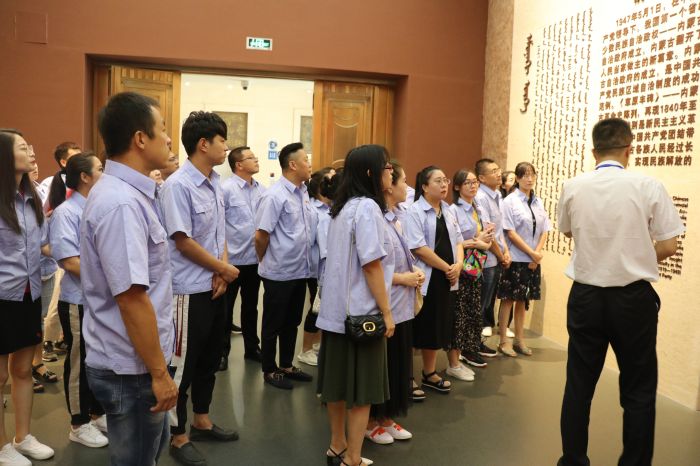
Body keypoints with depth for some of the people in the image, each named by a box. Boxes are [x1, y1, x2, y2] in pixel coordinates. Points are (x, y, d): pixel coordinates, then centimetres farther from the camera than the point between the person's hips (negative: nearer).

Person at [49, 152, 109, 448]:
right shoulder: (65, 213, -15)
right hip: (79, 302, -7)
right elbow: (70, 262, -22)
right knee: (80, 363, 8)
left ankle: (97, 413, 35)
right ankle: (79, 424, 24)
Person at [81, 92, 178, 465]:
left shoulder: (126, 193, 7)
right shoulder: (121, 203, -25)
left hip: (134, 361, 9)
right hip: (131, 368, -9)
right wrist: (159, 372, -20)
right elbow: (131, 297, -27)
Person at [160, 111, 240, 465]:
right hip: (190, 290, -8)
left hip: (216, 287, 8)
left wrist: (221, 270, -3)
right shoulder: (178, 186, -17)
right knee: (184, 364, 4)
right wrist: (225, 270, -10)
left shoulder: (215, 183, 8)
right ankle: (179, 437, 20)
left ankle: (202, 422, 35)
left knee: (210, 359, 18)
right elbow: (183, 241, -18)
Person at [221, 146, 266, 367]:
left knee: (250, 306, 17)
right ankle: (222, 351, 21)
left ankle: (252, 348, 30)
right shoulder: (226, 189, -11)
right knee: (226, 307, 8)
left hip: (255, 258, 5)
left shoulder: (262, 190, 5)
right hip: (232, 259, -5)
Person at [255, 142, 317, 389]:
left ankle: (287, 365, 33)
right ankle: (270, 370, 23)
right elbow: (261, 235, -16)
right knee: (273, 324, 8)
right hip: (279, 273, -7)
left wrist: (305, 261, 13)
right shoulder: (274, 195, -18)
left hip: (301, 270, 7)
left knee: (292, 322, 19)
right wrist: (267, 262, -2)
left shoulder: (304, 193, 7)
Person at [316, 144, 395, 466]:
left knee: (339, 380, 16)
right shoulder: (367, 207, -16)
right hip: (361, 311, -9)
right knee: (362, 387, 2)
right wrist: (386, 311, -14)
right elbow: (372, 265, -20)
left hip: (338, 307, 9)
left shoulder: (343, 207, 12)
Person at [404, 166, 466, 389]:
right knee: (422, 327, -1)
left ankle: (430, 373, 25)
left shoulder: (449, 211, 12)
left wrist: (458, 265, -6)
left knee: (439, 327, 12)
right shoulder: (415, 211, -10)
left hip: (447, 278, 7)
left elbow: (457, 240, 13)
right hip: (425, 279, -7)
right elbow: (419, 248, -18)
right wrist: (447, 268, -14)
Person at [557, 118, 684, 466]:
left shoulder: (572, 187, -3)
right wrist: (635, 260, 12)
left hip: (585, 296, 2)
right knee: (638, 391, 13)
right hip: (633, 297, -2)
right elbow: (668, 247, -5)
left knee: (579, 385, 13)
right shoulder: (648, 186, -11)